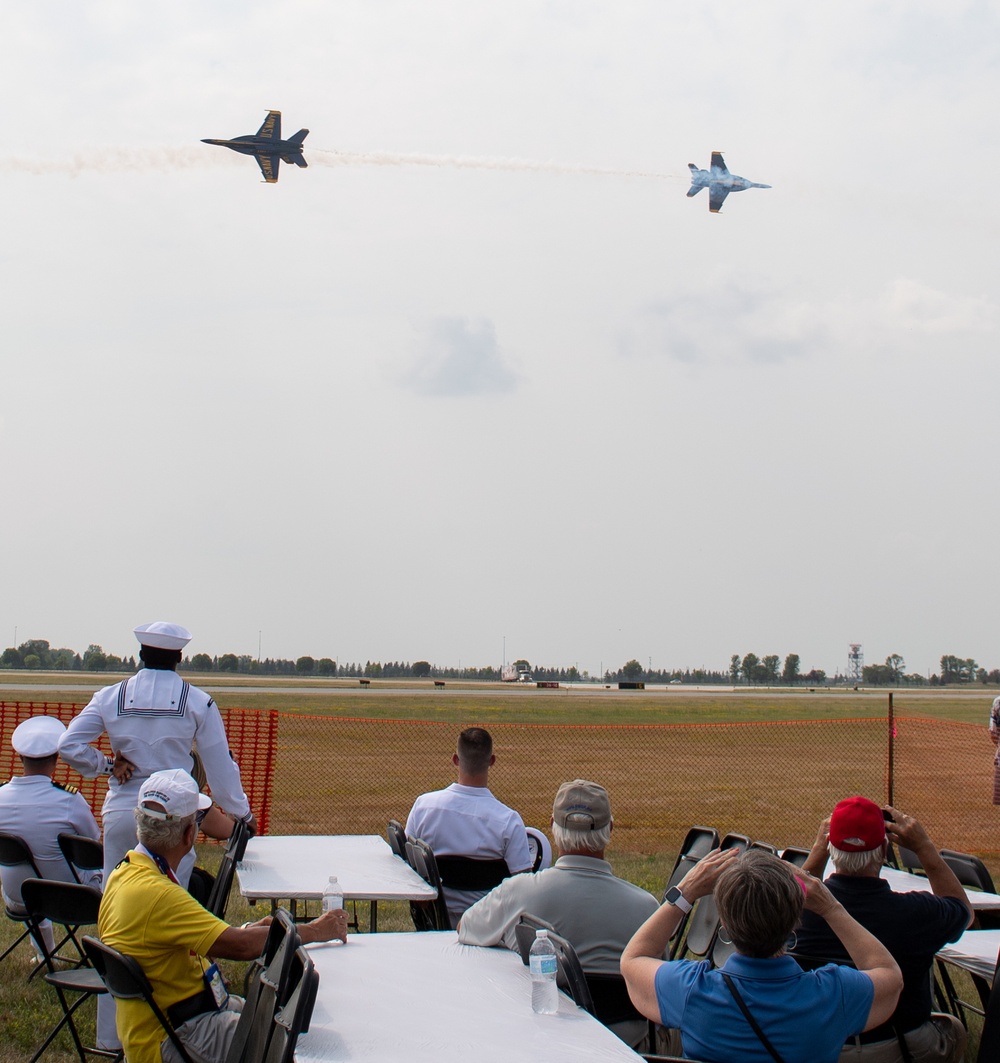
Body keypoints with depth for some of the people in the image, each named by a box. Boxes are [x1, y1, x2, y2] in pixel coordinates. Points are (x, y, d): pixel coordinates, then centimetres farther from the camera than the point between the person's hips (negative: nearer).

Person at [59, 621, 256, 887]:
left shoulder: (110, 697, 1)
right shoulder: (198, 702, -2)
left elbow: (68, 746, -5)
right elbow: (220, 766, 1)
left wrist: (107, 765, 7)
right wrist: (243, 813, 13)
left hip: (121, 811, 1)